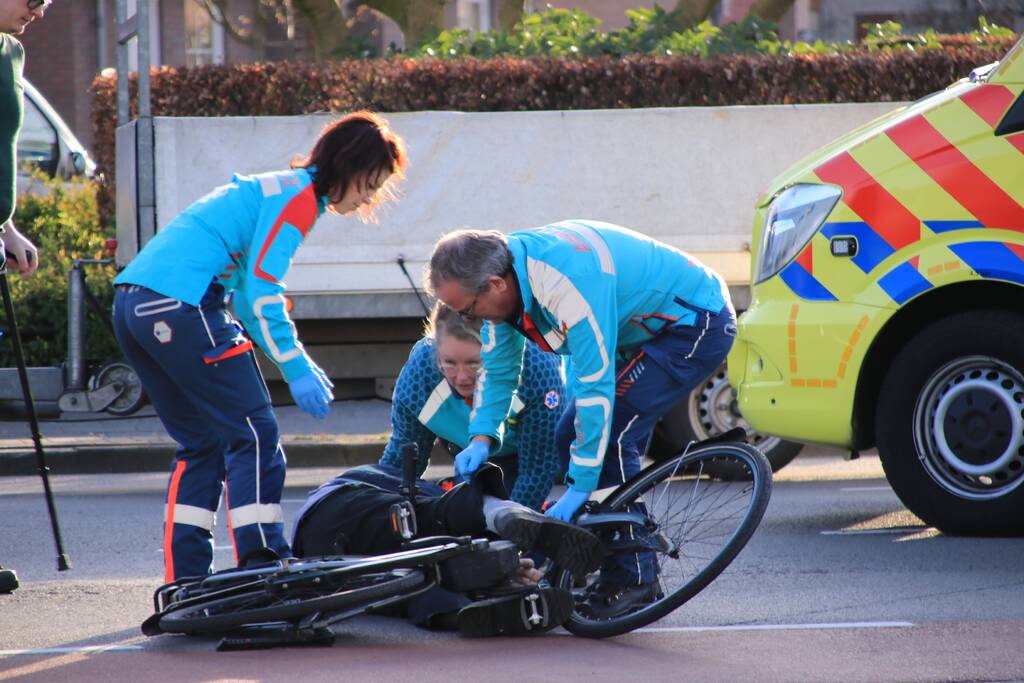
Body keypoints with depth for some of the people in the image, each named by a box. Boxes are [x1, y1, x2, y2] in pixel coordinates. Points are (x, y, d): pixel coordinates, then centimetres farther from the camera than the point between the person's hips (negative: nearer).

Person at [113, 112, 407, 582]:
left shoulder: (275, 190, 25)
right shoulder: (299, 197, -5)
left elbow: (246, 291, 25)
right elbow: (260, 293, -12)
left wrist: (298, 363, 19)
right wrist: (297, 371, -6)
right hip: (181, 307, -10)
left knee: (203, 444, 16)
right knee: (253, 435, -3)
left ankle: (185, 581, 13)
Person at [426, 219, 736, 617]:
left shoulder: (565, 282, -35)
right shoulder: (506, 277, -6)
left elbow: (595, 388, -33)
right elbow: (497, 368, 9)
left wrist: (580, 487, -29)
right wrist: (481, 438, -5)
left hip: (698, 325, -10)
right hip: (647, 329, 10)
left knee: (609, 433, -20)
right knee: (573, 437, 4)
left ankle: (636, 579, -11)